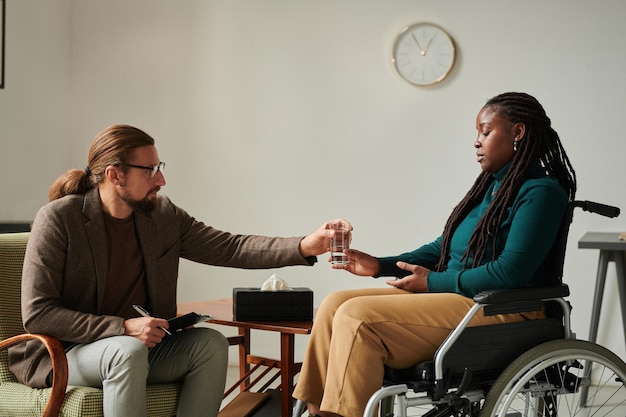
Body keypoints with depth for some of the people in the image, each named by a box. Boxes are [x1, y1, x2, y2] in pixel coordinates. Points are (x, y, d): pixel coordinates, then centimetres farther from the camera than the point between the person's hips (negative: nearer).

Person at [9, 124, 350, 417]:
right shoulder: (58, 218, -14)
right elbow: (36, 314, -17)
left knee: (211, 343, -15)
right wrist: (123, 327, -25)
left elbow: (229, 247, -1)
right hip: (63, 352, -5)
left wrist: (304, 247, -15)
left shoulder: (163, 215, 2)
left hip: (139, 344, 6)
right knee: (128, 352, -34)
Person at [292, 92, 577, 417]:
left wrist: (433, 281, -12)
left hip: (497, 310, -9)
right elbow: (442, 249, 20)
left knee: (357, 316, -23)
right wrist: (379, 266, 9)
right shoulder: (491, 185, 17)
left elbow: (510, 272, -20)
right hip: (450, 293, 9)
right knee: (336, 304, -4)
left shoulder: (541, 192, -10)